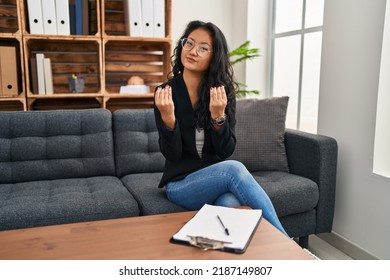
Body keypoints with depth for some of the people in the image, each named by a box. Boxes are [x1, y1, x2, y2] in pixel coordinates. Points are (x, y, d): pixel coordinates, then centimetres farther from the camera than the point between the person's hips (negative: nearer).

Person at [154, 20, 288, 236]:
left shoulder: (224, 93, -1)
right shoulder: (165, 92, -6)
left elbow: (226, 152, -7)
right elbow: (172, 154, -11)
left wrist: (218, 116, -24)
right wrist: (167, 117, -29)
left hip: (219, 179, 2)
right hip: (180, 184, -1)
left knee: (231, 204, -36)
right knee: (234, 169, -31)